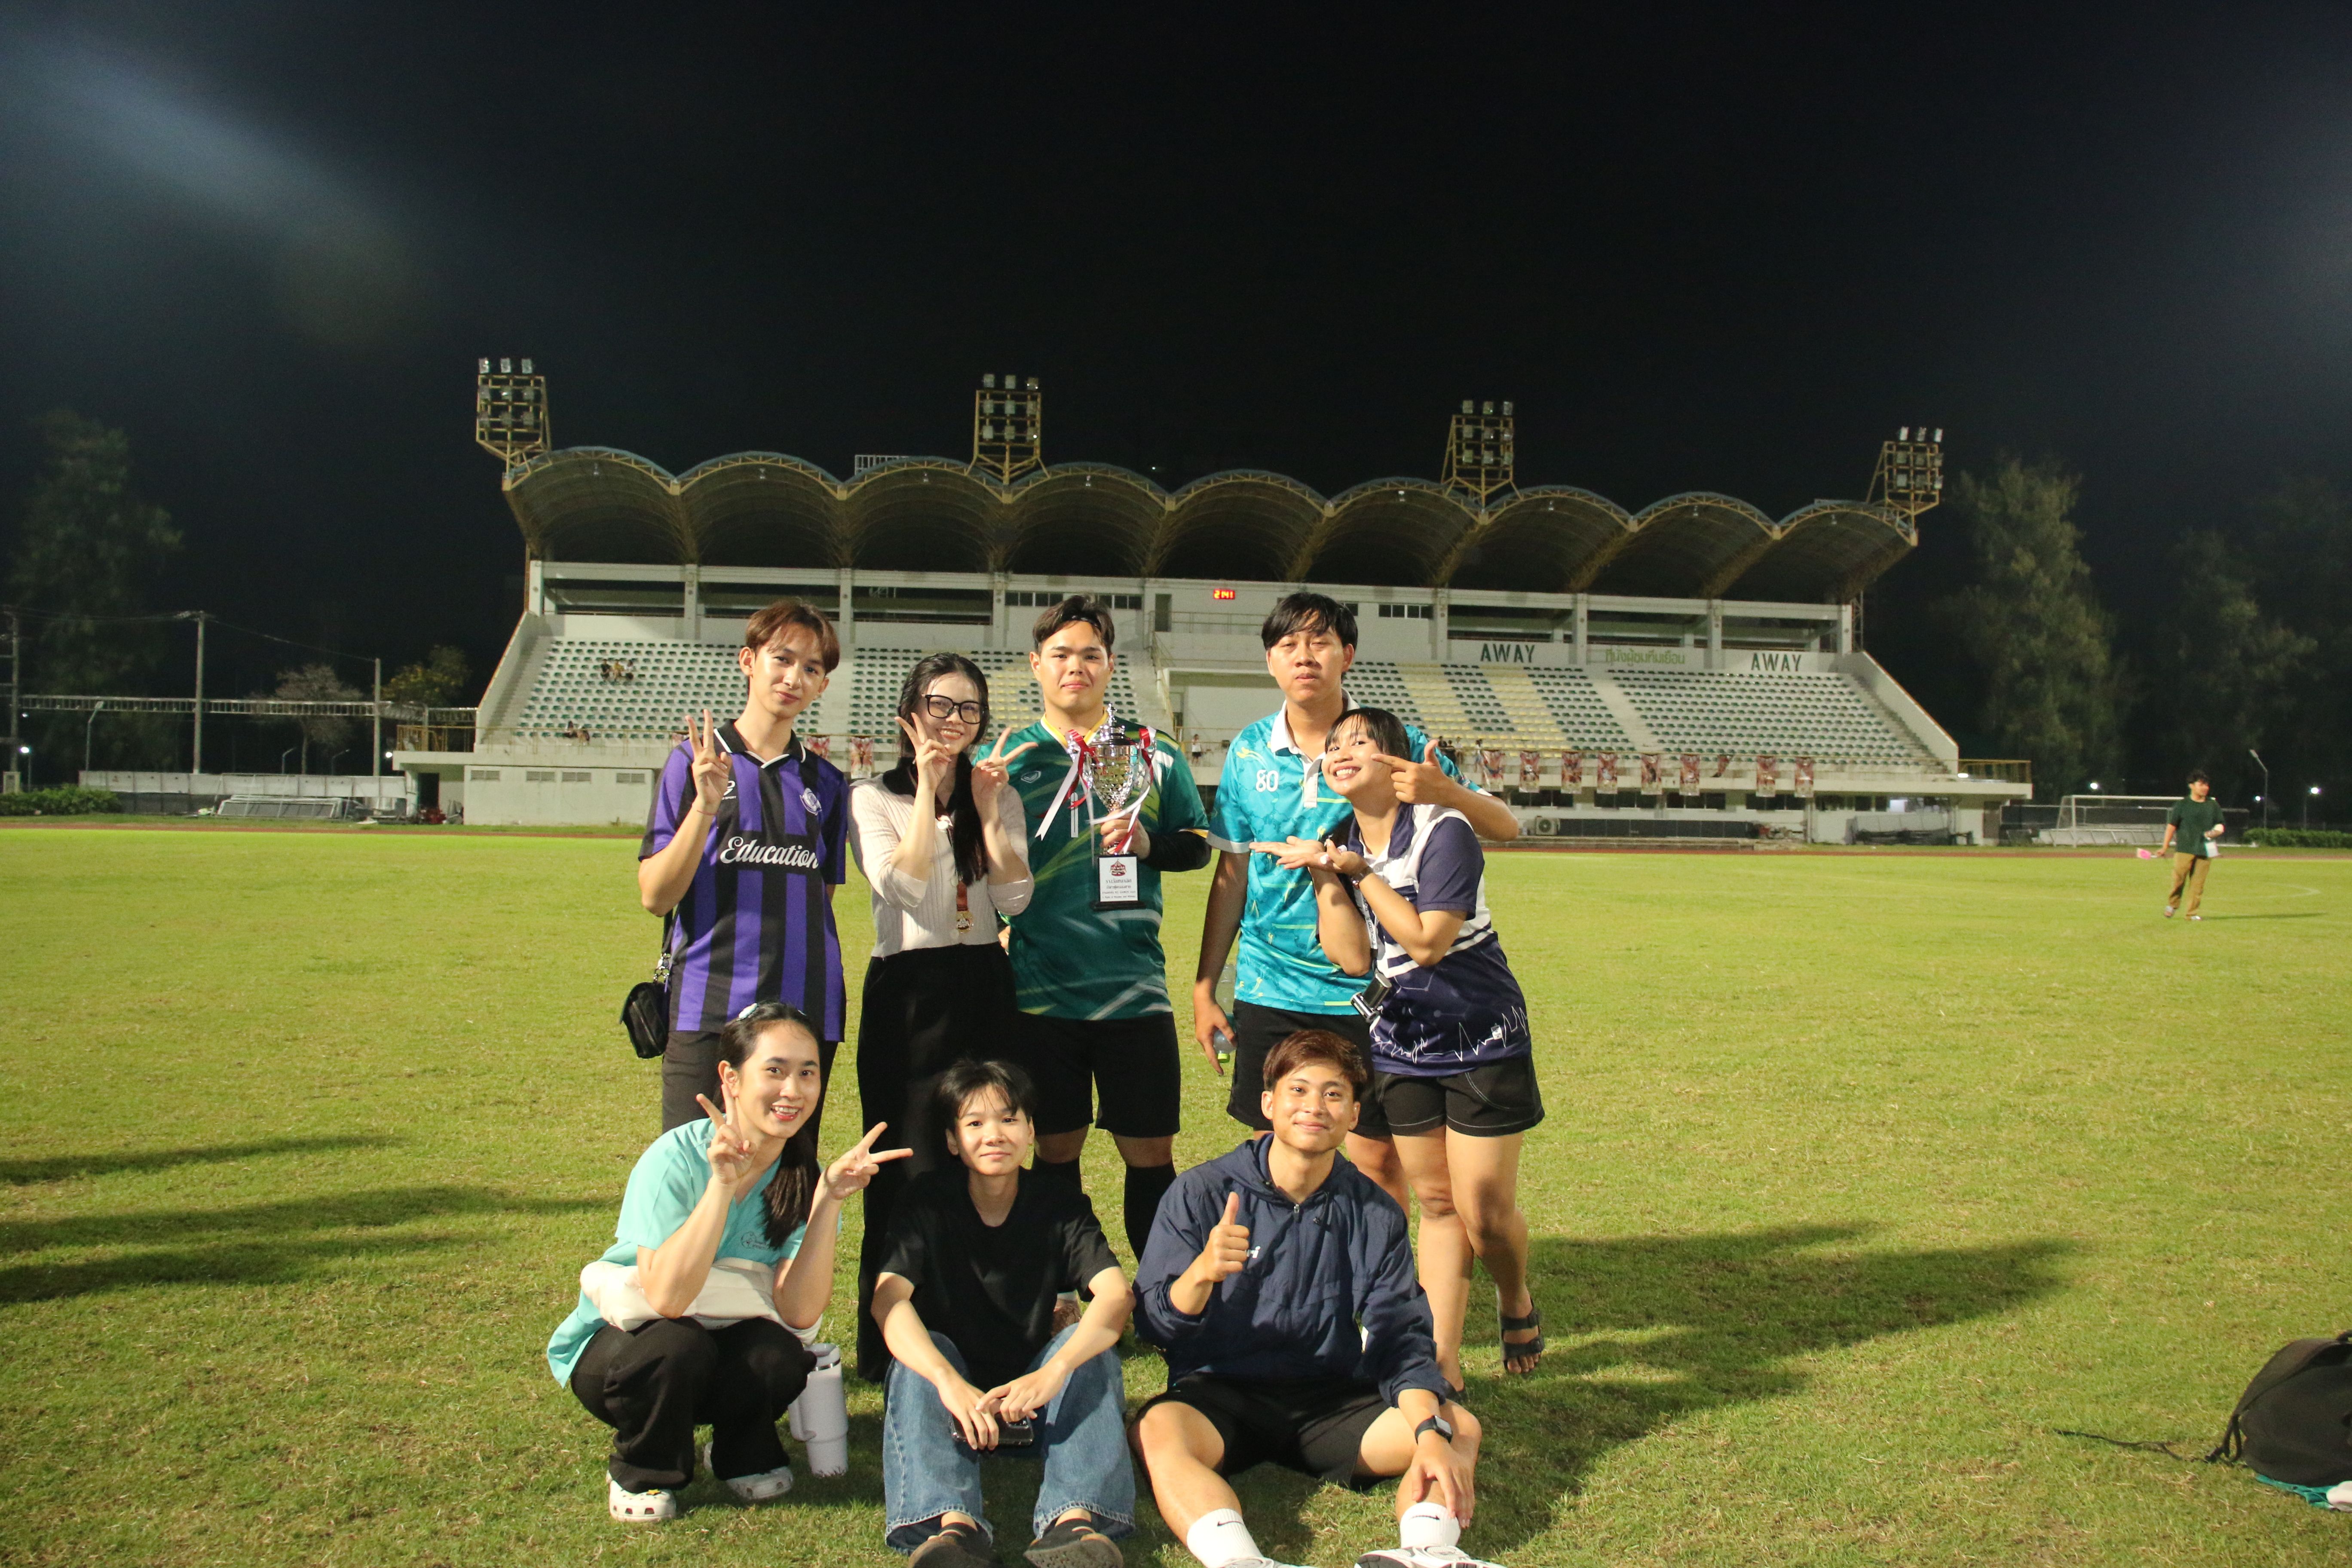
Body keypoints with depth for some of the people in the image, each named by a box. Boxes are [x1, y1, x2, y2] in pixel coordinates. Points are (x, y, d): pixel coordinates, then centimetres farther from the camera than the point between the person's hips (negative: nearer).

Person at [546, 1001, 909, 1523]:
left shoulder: (800, 1178, -11)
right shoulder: (676, 1159, -24)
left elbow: (799, 1312, -23)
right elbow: (667, 1298, -35)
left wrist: (829, 1197, -32)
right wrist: (723, 1182, -40)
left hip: (721, 1350, 3)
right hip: (613, 1345, -3)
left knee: (779, 1356, -28)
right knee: (678, 1344, -35)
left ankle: (743, 1455, 5)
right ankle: (640, 1474, -4)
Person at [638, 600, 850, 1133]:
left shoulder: (826, 783, 13)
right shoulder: (695, 761, 2)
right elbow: (655, 896, -6)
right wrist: (706, 805, -16)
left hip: (806, 1011, 4)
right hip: (710, 1011, -3)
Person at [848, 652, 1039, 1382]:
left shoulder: (999, 797, 12)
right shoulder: (875, 797, 3)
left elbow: (1014, 898, -2)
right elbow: (903, 885, -15)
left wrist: (986, 805, -7)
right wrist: (927, 791, -13)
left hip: (983, 987, 3)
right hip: (908, 990, -3)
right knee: (908, 1169, -3)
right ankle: (890, 1345, 7)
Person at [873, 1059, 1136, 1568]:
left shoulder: (1062, 1206, -6)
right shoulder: (929, 1201, -8)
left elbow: (1116, 1295, -24)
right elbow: (888, 1301, -24)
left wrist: (1052, 1372, -43)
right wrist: (950, 1382, -43)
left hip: (1033, 1399, 1)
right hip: (951, 1388, 0)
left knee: (1092, 1347, -26)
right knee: (921, 1353, -29)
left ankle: (1075, 1518, -45)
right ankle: (953, 1522, -47)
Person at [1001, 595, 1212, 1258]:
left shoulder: (1154, 754, 5)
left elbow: (1199, 844, 8)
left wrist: (1151, 843, -12)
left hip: (1134, 990, 0)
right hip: (1041, 991, 1)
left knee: (1151, 1154, 3)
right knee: (1056, 1151, 10)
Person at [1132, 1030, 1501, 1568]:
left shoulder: (1376, 1216, 3)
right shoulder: (1202, 1193, -4)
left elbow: (1403, 1340, -2)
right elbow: (1154, 1326, -8)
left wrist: (1431, 1432, -21)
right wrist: (1202, 1274, -31)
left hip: (1333, 1399, 3)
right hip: (1218, 1395, -2)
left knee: (1460, 1428, -20)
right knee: (1159, 1431, -34)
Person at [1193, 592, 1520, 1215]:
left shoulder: (1392, 744, -5)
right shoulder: (1249, 752, 3)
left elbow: (1504, 825, -7)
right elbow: (1232, 873, 9)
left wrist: (1444, 790, -29)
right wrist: (1204, 987, 8)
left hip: (1366, 991, -2)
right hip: (1270, 991, 2)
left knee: (1378, 1160, 3)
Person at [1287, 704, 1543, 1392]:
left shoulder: (1443, 833, -16)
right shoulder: (1338, 845, 1)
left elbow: (1427, 942, -24)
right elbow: (1354, 958, -9)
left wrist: (1362, 871, -20)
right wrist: (1325, 875, -16)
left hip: (1482, 1039, -5)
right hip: (1401, 1045, 5)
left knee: (1484, 1211, -2)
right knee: (1436, 1204, 8)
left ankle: (1516, 1301, 30)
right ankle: (1443, 1362, 13)